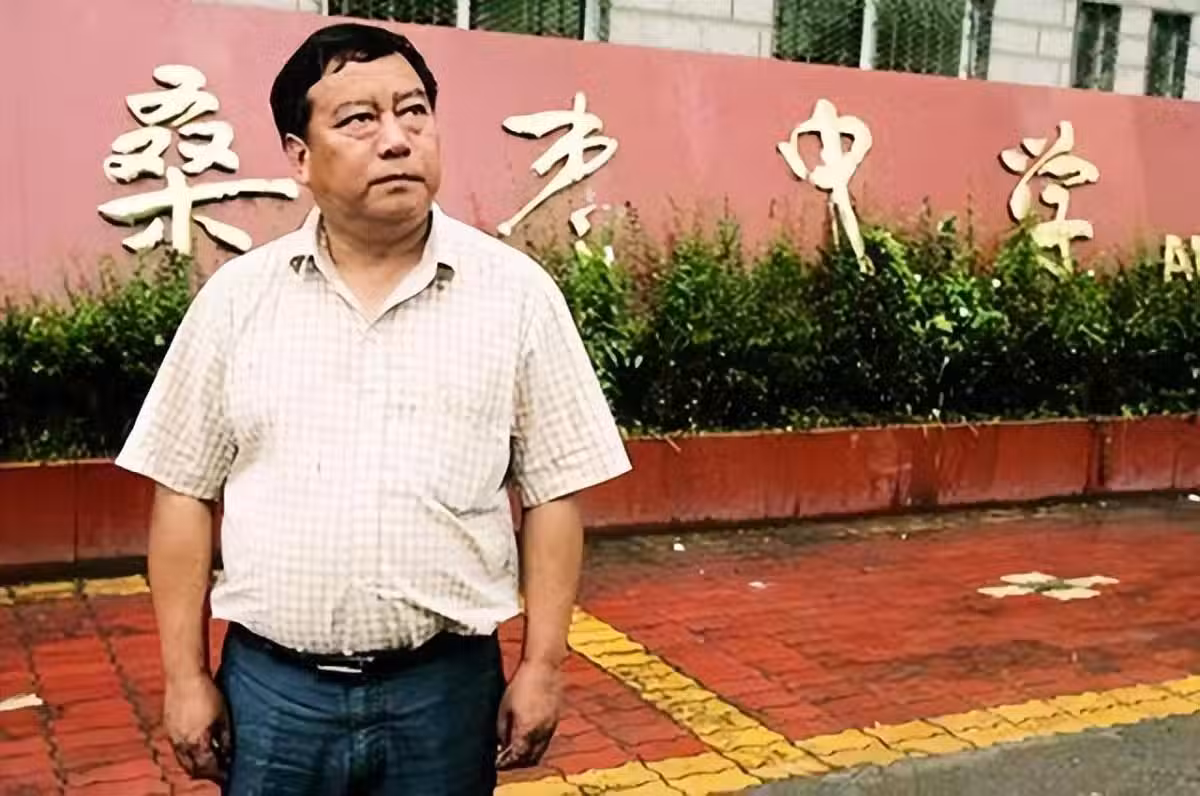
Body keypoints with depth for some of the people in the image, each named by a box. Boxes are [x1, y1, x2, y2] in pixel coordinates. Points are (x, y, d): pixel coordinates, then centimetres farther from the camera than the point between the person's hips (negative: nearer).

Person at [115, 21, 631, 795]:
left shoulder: (517, 293, -5)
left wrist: (543, 664, -3)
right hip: (269, 684, 1)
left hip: (445, 685, -1)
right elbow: (186, 493, 3)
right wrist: (187, 674, 2)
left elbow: (551, 494, -2)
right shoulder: (237, 296, -1)